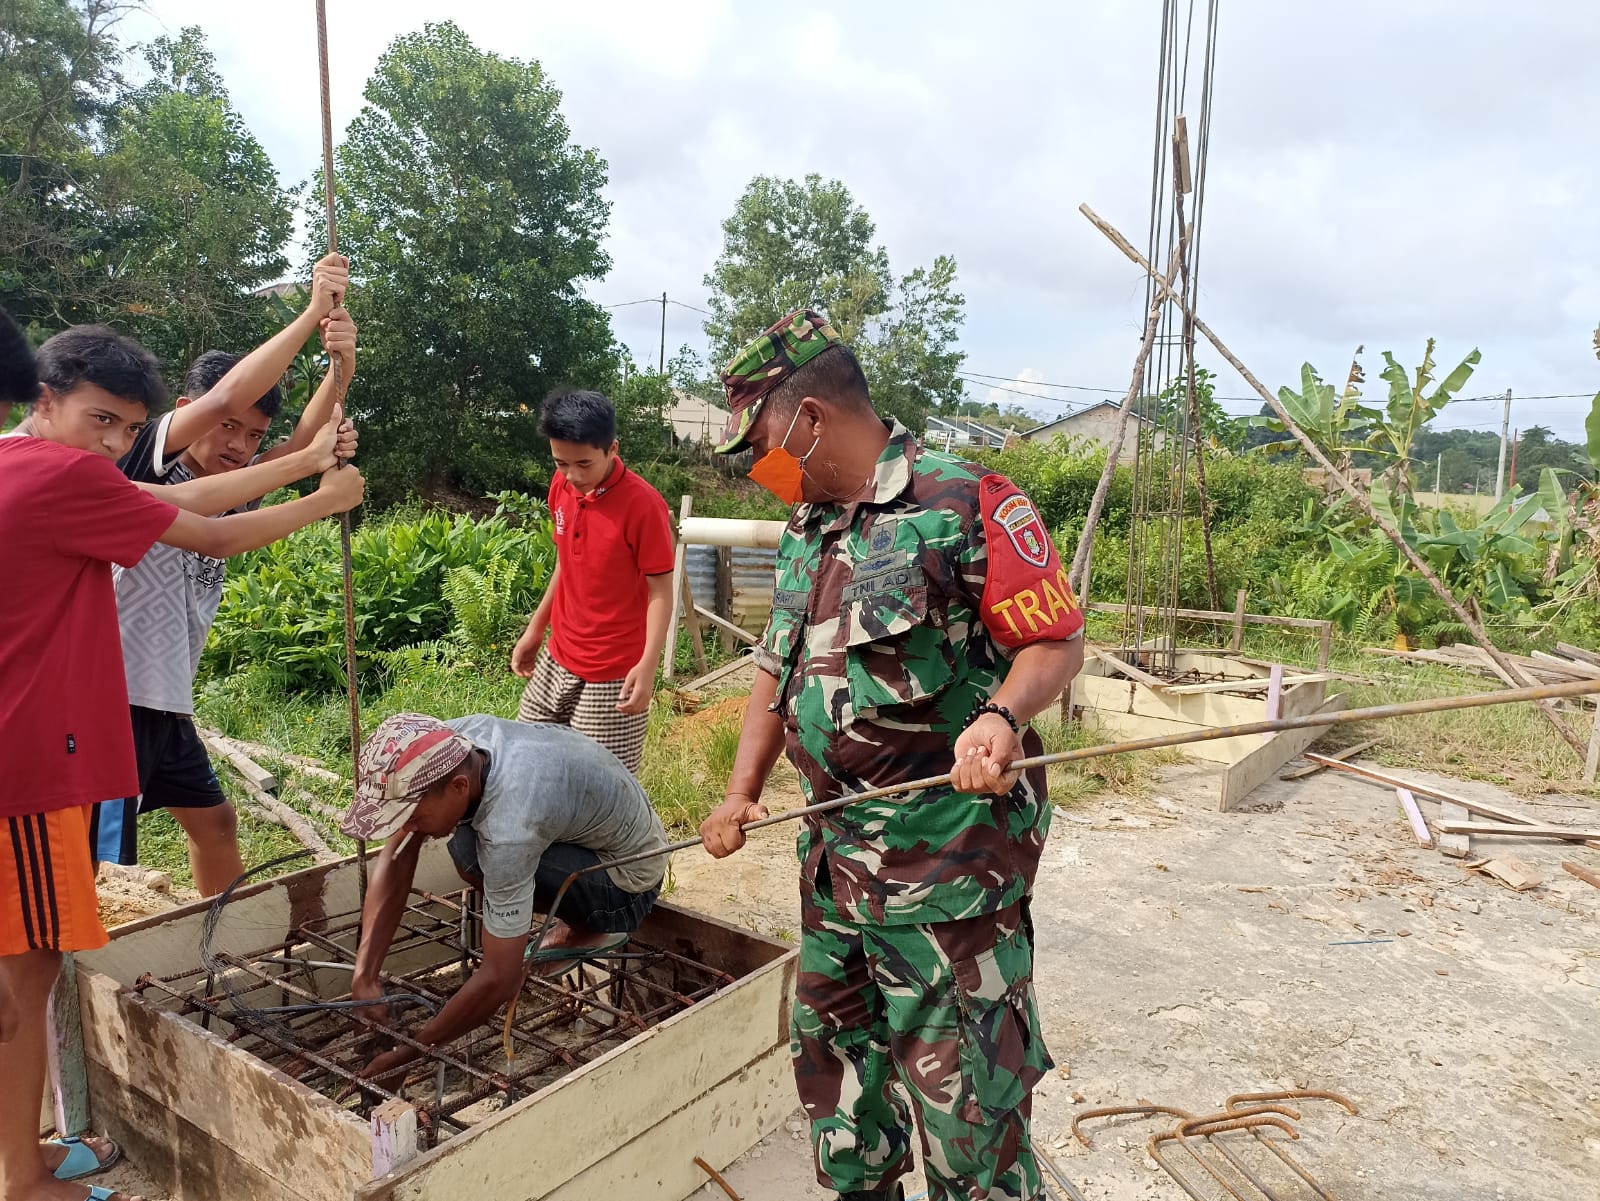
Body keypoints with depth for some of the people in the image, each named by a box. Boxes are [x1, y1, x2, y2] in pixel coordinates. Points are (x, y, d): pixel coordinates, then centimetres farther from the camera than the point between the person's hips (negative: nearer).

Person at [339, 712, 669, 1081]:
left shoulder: (509, 831, -38)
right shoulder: (448, 741, -17)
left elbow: (500, 980, -30)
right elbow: (396, 857, -8)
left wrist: (411, 1051, -18)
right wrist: (364, 974, -13)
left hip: (629, 878, -8)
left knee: (471, 853, -27)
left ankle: (591, 930, -2)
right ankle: (574, 913, 14)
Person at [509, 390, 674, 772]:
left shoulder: (642, 504, -19)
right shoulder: (561, 487, 2)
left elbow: (660, 591, -15)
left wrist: (648, 665, -25)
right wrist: (535, 629, 18)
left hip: (613, 676, -7)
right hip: (557, 661, 7)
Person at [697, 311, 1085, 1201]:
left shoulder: (967, 502, -14)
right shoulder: (805, 533, 11)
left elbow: (1057, 641, -12)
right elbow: (779, 670, 17)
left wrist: (1002, 717, -31)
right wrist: (743, 790, 10)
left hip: (950, 850, -8)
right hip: (836, 847, 9)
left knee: (964, 1090, 2)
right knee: (832, 1045, 23)